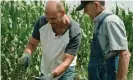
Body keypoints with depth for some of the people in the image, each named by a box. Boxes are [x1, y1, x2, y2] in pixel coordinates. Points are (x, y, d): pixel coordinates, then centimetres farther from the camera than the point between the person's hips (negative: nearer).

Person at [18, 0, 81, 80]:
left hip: (65, 70, -4)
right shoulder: (42, 22, -19)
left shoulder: (74, 32, -29)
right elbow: (32, 44, -7)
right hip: (45, 70, 4)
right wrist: (26, 54, -29)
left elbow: (66, 62, -31)